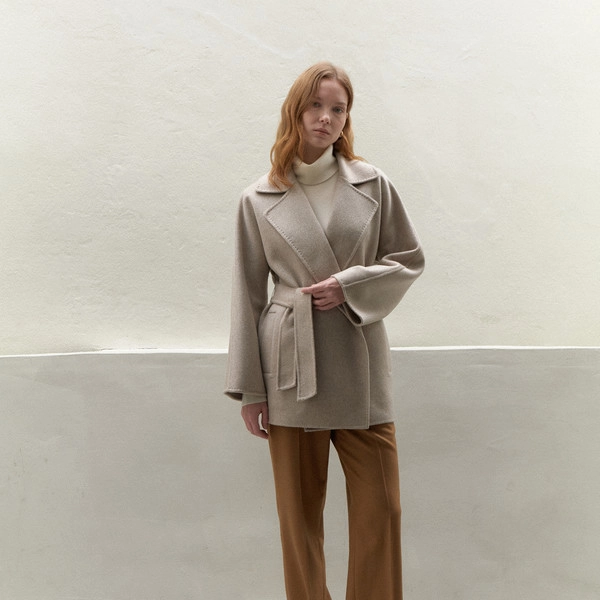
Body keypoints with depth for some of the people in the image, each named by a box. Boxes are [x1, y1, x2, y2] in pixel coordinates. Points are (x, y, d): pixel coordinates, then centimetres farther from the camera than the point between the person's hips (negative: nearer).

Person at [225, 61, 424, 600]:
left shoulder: (372, 185, 4)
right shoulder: (259, 199, 2)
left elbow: (410, 259, 9)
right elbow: (247, 295, 3)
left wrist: (350, 284, -10)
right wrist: (249, 388, 1)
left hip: (361, 362, 1)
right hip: (292, 368, -1)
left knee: (380, 510, 5)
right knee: (299, 513, 9)